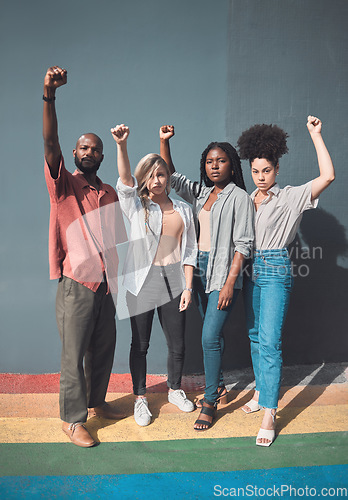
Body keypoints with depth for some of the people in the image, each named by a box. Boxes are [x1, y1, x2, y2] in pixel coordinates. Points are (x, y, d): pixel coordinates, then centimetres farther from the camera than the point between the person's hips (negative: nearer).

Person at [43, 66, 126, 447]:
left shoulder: (110, 194, 13)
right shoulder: (64, 185, -3)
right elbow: (50, 143, -21)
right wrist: (49, 96, -35)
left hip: (105, 285, 6)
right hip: (75, 285, -5)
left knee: (103, 348, 16)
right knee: (74, 355, 1)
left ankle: (96, 402, 36)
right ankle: (72, 420, 17)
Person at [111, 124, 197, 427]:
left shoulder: (183, 209, 9)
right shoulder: (136, 207, 0)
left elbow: (190, 250, 8)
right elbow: (125, 181, -20)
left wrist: (188, 287, 1)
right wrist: (122, 145, -36)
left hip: (174, 281, 2)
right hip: (142, 281, -2)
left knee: (178, 344, 10)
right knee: (140, 344, 7)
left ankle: (175, 390, 35)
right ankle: (140, 398, 27)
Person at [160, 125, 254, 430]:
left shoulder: (239, 197, -6)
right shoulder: (200, 192, 12)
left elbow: (243, 244, -11)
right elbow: (171, 176, 18)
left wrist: (230, 284, -17)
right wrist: (164, 142, 5)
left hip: (223, 272, -6)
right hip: (199, 268, 6)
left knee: (210, 337, -9)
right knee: (211, 333, 15)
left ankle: (209, 402, 6)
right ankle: (217, 385, 34)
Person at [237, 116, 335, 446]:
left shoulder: (291, 197, -3)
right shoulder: (247, 200, 12)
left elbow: (327, 176, -15)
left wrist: (315, 135, -12)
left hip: (276, 270, -6)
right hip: (251, 270, 6)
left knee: (269, 341, -11)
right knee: (255, 336, 13)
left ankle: (268, 414, -6)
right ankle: (261, 390, 29)